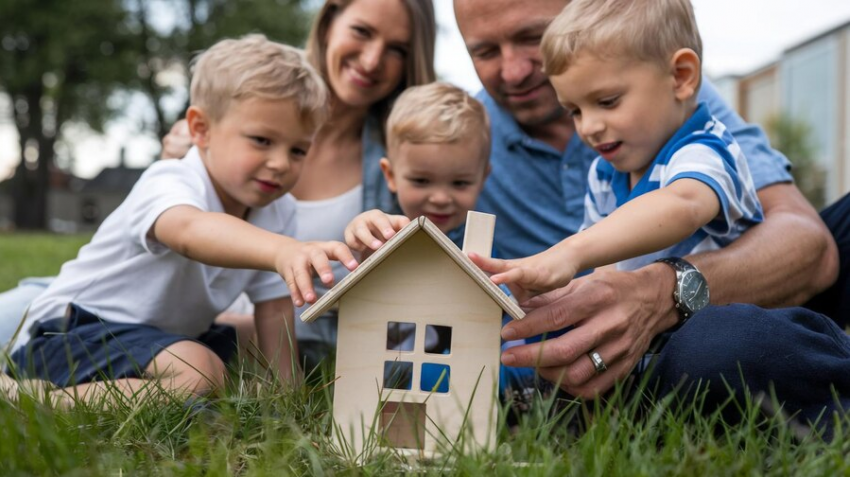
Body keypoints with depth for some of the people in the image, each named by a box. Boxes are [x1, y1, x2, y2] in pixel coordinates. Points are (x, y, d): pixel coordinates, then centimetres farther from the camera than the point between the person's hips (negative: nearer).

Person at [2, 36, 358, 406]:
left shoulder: (278, 213, -3)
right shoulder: (168, 185, -26)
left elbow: (273, 305, 2)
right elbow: (189, 230, -52)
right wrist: (280, 251, -70)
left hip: (166, 335, 9)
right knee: (198, 375, -31)